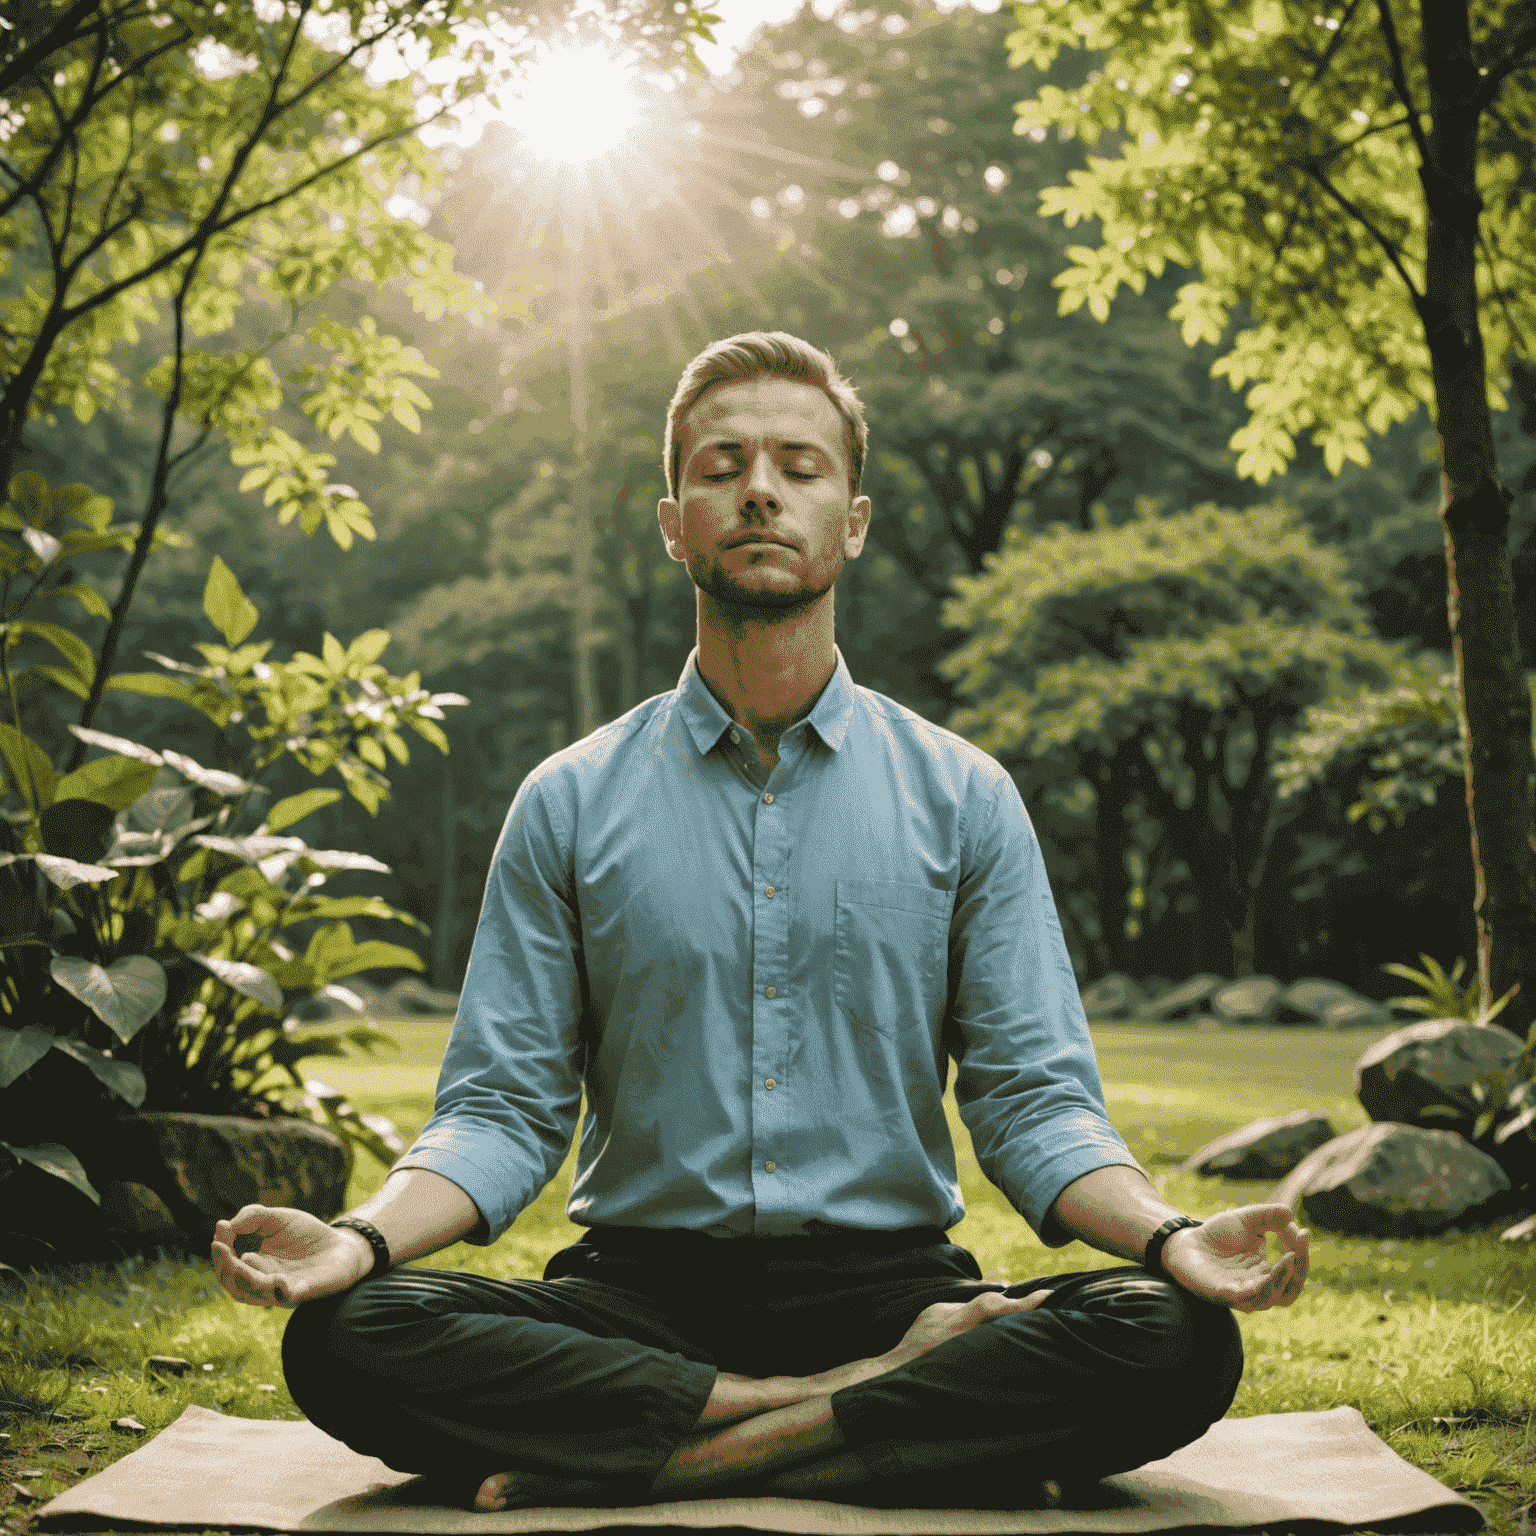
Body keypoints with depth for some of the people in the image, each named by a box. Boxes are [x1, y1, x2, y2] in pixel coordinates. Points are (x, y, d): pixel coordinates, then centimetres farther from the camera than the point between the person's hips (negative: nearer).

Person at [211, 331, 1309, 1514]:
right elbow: (502, 1107, 4)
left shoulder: (965, 797, 7)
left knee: (1177, 1344, -27)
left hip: (889, 1278, 0)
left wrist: (1171, 1238, -18)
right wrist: (363, 1238, -17)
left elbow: (1035, 1101, 3)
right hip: (636, 1299, 1)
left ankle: (684, 1457, -19)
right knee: (345, 1340, -27)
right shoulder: (569, 805, 8)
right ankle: (888, 1400, -19)